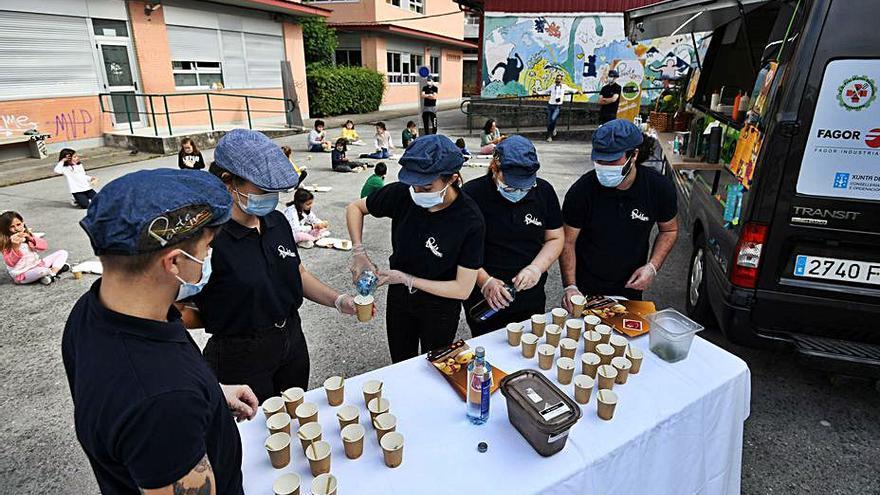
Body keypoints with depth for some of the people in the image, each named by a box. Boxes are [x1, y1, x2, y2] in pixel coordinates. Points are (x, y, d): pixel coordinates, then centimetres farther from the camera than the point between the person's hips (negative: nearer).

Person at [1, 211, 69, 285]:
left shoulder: (28, 235, 7)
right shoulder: (6, 244, -9)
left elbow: (44, 246, -5)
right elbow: (10, 263, -21)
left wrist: (30, 238, -19)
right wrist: (15, 247, -34)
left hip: (37, 264, 7)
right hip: (22, 275, -7)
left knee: (62, 253, 2)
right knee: (42, 271, -41)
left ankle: (52, 272, -14)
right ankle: (58, 268, -8)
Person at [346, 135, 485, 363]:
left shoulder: (470, 220, -28)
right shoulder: (403, 193, -20)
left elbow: (462, 289, -23)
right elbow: (355, 208, -2)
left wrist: (406, 279, -24)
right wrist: (359, 252, -15)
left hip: (440, 306, -3)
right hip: (399, 297, 3)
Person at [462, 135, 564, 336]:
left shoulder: (543, 191, -2)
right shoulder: (472, 194, -14)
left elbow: (555, 238, 3)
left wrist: (536, 268, -13)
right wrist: (484, 281, -22)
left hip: (532, 301, 3)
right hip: (484, 303, -3)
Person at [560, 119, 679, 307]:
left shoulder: (659, 187, -15)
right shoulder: (581, 191, -22)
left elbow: (669, 230, 2)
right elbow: (568, 242, -14)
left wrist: (652, 267, -12)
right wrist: (570, 286, -22)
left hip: (631, 287, 2)